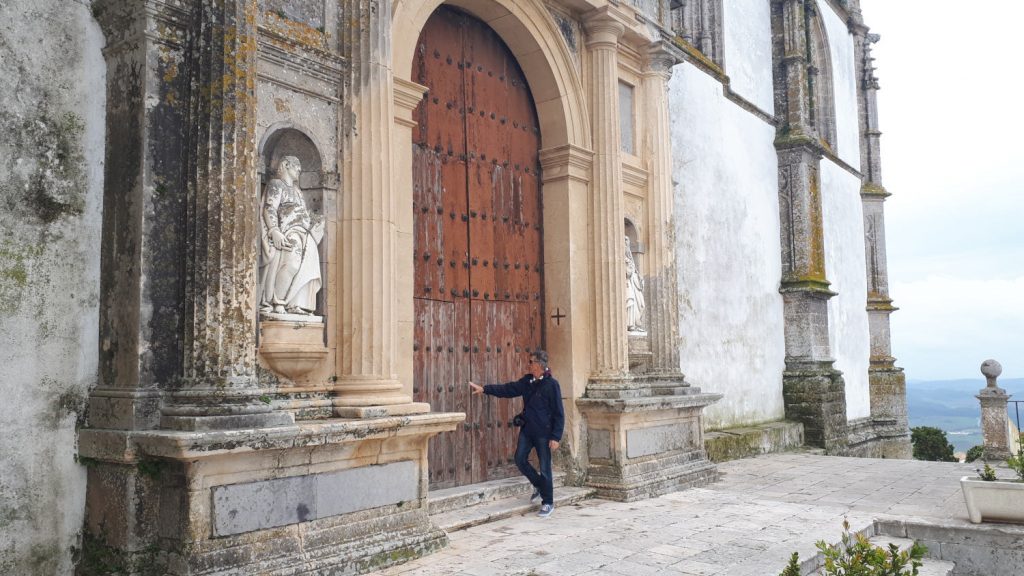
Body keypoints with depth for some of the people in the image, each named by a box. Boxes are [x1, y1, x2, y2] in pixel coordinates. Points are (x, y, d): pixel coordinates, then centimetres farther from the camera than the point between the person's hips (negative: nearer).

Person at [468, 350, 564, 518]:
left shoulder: (551, 384, -14)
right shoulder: (527, 381, 6)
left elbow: (559, 413, -13)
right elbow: (507, 389, 10)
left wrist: (556, 437, -16)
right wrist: (484, 389, 3)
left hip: (544, 432, -7)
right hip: (527, 429, 7)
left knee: (544, 467, 1)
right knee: (520, 459, 5)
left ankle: (548, 503, 16)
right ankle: (539, 484, 29)